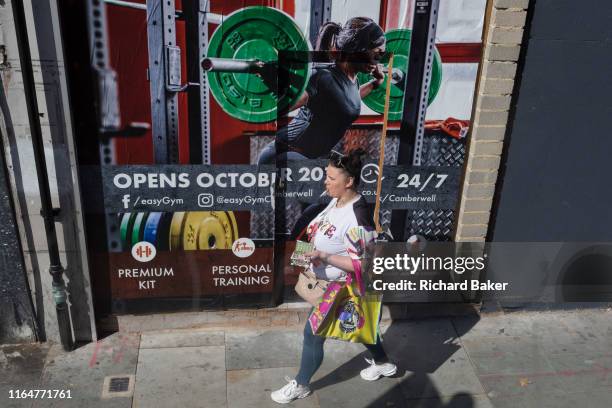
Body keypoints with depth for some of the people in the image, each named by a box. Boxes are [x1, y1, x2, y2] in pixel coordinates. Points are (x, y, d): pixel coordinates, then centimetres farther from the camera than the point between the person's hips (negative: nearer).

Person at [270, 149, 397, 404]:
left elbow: (362, 265, -29)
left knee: (313, 334, 6)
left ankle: (300, 385, 29)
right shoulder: (337, 200, -5)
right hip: (330, 283, 9)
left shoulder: (357, 217, -32)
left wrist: (323, 257, -33)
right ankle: (383, 363, 49)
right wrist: (311, 251, 2)